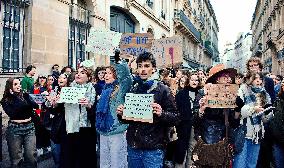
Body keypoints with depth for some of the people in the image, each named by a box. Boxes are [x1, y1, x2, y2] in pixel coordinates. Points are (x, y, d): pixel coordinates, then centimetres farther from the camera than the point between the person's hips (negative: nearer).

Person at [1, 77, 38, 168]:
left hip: (29, 127, 2)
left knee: (31, 156, -4)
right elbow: (12, 113, -13)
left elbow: (36, 105, -4)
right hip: (14, 129, -1)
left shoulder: (25, 95, 7)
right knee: (16, 158, 3)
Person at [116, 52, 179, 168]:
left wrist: (161, 114, -26)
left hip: (154, 147, -4)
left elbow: (175, 118, -8)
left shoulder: (162, 90, -4)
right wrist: (121, 114, -2)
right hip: (133, 145, 5)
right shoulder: (133, 90, 10)